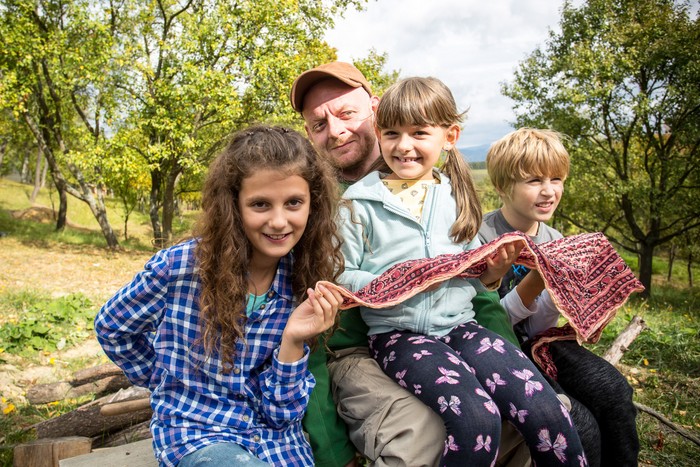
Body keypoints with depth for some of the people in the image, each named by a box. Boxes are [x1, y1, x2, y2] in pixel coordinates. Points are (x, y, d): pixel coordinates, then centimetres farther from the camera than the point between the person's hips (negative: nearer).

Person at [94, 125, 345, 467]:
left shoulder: (308, 289, -9)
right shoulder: (179, 267, -16)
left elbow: (281, 414, -7)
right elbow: (111, 327, 5)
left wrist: (293, 342, -23)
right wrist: (172, 385, 7)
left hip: (274, 435, 3)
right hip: (195, 433, -3)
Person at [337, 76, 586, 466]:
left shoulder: (458, 196, 11)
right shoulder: (360, 201, -1)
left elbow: (473, 278, 16)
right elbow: (341, 278, -4)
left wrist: (492, 273, -5)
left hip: (461, 325, 4)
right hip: (398, 334, -3)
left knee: (545, 408, -16)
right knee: (477, 418, -27)